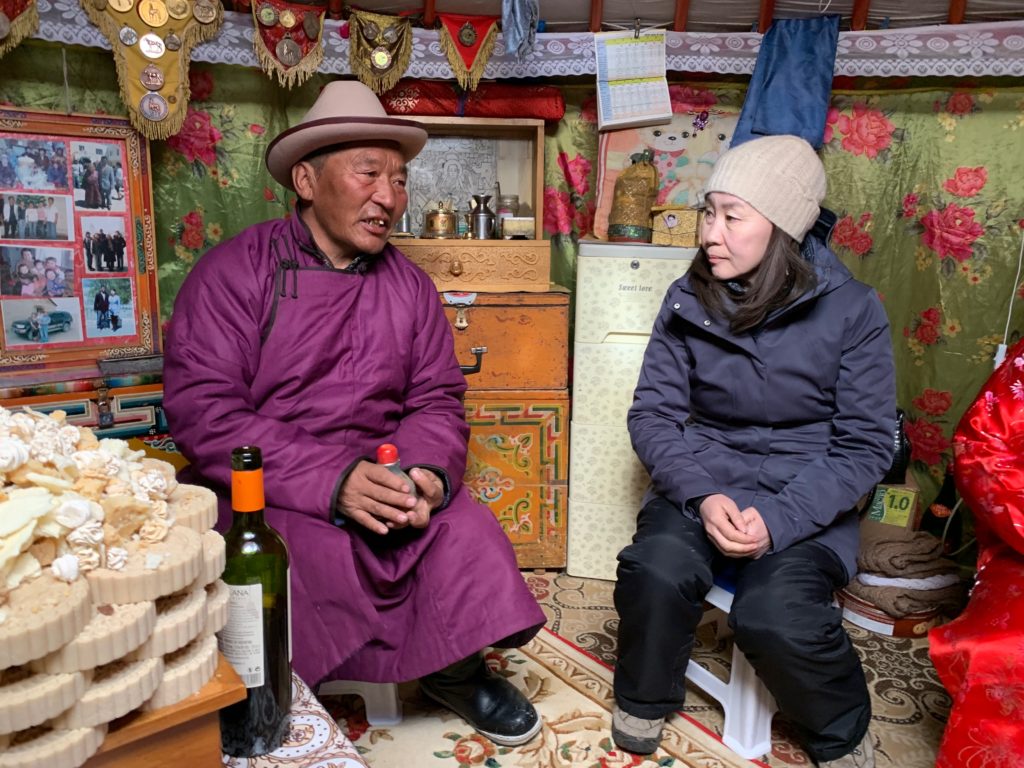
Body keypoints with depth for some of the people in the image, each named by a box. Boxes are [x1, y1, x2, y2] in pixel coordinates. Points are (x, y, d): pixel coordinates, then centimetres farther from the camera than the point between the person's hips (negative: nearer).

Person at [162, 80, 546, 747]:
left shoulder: (410, 285, 10)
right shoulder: (234, 272, -5)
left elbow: (438, 402, 7)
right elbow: (203, 410, -14)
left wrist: (427, 472, -17)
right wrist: (332, 480, -26)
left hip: (383, 479, 4)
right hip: (264, 491, -3)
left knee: (470, 534, -17)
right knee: (322, 550, -31)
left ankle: (456, 668, 11)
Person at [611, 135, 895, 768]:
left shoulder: (851, 309, -6)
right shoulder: (689, 300, 0)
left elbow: (865, 446, -5)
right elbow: (653, 414, -1)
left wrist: (779, 519, -19)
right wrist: (702, 495, -19)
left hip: (806, 500, -1)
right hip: (703, 484, 2)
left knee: (776, 616, -28)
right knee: (656, 571, -28)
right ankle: (643, 703, 4)